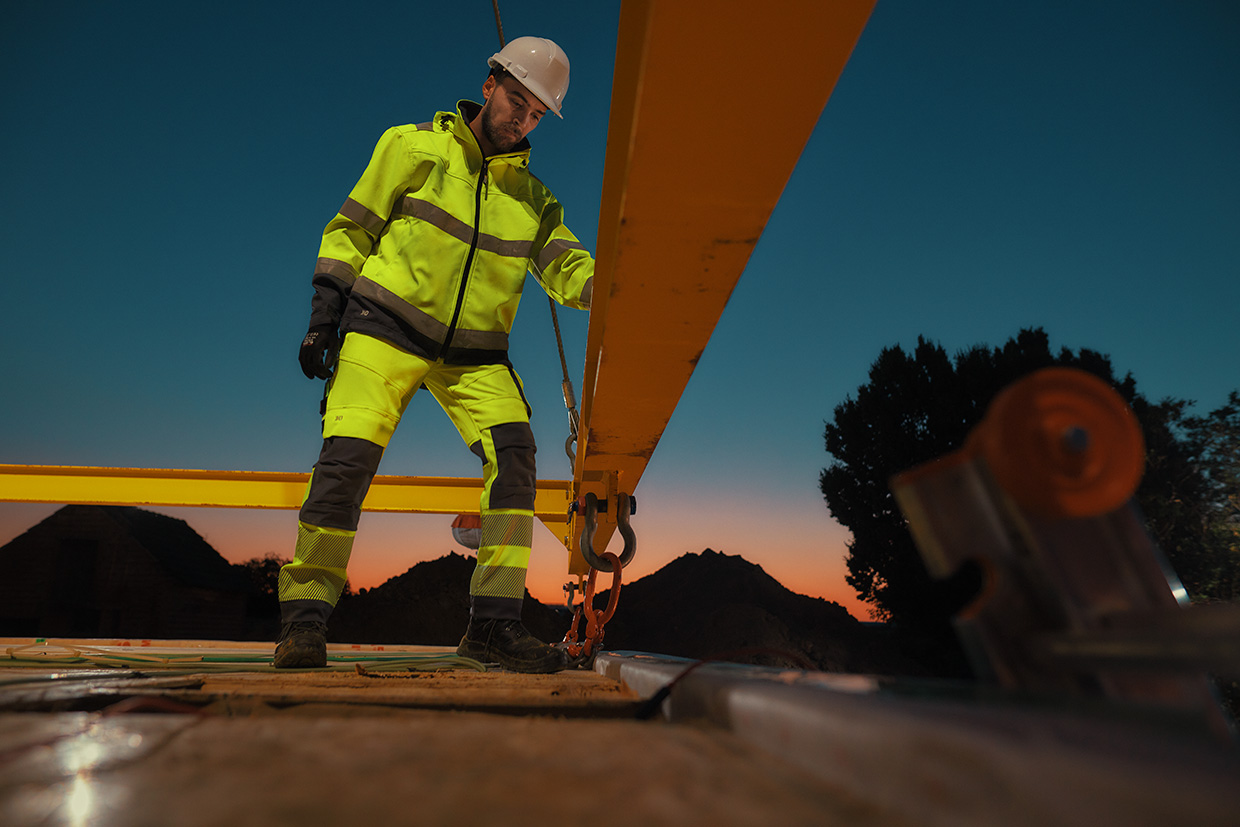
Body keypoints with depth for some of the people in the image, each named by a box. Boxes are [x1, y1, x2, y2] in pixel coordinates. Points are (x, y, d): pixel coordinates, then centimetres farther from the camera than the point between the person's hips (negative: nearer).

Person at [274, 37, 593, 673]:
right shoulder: (415, 148, 4)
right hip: (385, 330, -3)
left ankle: (493, 622, -11)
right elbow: (351, 229, 5)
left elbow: (569, 272, 0)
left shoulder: (532, 198, 13)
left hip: (474, 353, 3)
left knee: (513, 453, -17)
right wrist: (324, 313, -4)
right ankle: (304, 618, -3)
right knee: (348, 457, -18)